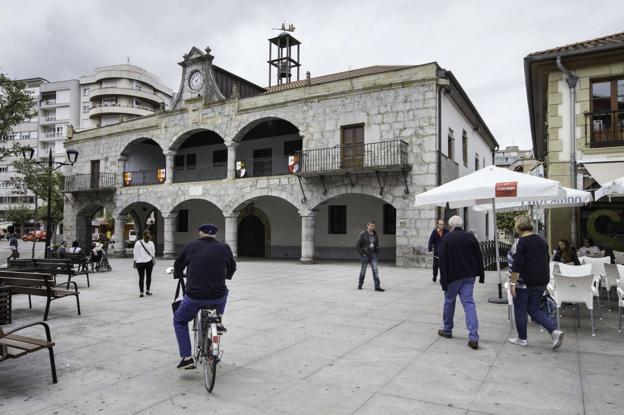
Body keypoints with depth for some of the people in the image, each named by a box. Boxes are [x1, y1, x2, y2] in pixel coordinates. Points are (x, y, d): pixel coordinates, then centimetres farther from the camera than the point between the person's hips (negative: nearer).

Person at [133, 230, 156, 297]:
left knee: (141, 277, 4)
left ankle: (141, 292, 7)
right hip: (149, 262, 0)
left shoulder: (138, 243, -4)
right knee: (148, 276, 9)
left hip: (140, 262, 0)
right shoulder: (151, 243, -6)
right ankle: (147, 290, 17)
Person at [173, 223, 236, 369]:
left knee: (179, 321, 24)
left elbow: (178, 265, 15)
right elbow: (232, 268, 18)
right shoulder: (224, 247, 3)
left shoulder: (191, 246, 2)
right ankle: (219, 321, 28)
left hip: (194, 297, -1)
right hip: (218, 297, 1)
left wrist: (178, 274, 38)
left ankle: (187, 358, 17)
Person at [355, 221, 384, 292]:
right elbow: (357, 245, -13)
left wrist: (376, 253, 7)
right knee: (363, 270, 8)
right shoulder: (363, 234, -13)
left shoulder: (375, 234, 4)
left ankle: (377, 287, -8)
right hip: (365, 255, -4)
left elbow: (377, 244, 19)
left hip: (373, 255, 4)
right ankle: (360, 284, 30)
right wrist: (362, 254, -15)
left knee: (375, 270, -7)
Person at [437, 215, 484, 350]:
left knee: (449, 301, 15)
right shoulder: (471, 237, 4)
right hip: (469, 276, 3)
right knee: (469, 303, 1)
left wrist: (443, 280, -7)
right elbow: (479, 257, 6)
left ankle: (447, 330, 29)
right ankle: (473, 338, -8)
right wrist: (481, 275, 12)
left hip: (453, 276, -3)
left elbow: (443, 261, -9)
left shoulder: (446, 239, -6)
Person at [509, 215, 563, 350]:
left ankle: (522, 338, 16)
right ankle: (554, 330, 0)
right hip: (541, 281, 7)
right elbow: (545, 261, 18)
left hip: (525, 282, -7)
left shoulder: (523, 241, -15)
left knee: (520, 310, 8)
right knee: (534, 309, 16)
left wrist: (512, 283, -16)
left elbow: (518, 264, -20)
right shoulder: (541, 240, 9)